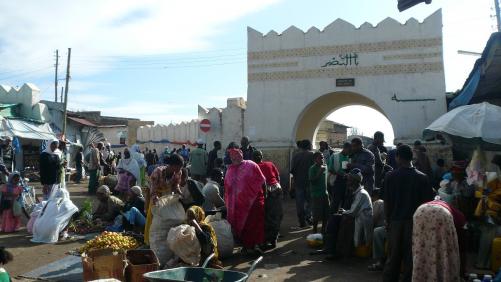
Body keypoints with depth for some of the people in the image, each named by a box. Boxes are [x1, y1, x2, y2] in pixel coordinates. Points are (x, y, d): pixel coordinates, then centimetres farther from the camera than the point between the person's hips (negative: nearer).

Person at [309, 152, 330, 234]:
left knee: (326, 214, 9)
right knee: (317, 215, -3)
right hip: (316, 194, -7)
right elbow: (312, 180, -19)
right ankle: (314, 230, 12)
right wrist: (319, 172, -25)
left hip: (324, 193, 7)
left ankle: (324, 230, 22)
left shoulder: (324, 167, 9)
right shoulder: (312, 169, -12)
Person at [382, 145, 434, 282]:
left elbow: (387, 202, -4)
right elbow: (427, 202, -3)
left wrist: (388, 220, 8)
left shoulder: (390, 176, -6)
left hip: (395, 221, 0)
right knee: (410, 257, 8)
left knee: (393, 257, 11)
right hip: (415, 222, 0)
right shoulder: (422, 178, -5)